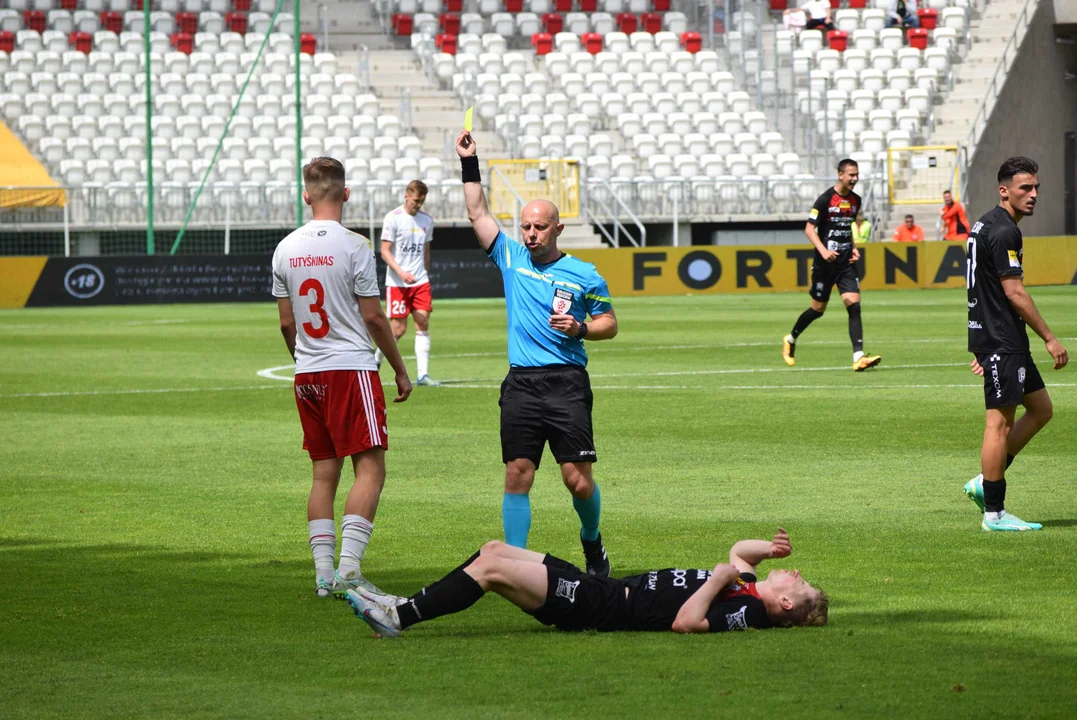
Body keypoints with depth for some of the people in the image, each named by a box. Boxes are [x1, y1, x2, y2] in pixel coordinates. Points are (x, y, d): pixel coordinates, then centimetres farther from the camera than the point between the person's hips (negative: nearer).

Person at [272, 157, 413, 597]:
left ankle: (324, 572, 6)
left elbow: (286, 322, 12)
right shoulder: (353, 246, -9)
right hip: (352, 367, -6)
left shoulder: (286, 249, 6)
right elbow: (373, 317, -7)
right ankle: (348, 565, -17)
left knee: (324, 473, 10)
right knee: (370, 468, -5)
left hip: (308, 375, 6)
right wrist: (401, 370, 4)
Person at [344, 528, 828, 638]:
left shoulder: (744, 612, -18)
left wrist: (719, 579, -25)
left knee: (492, 568, -16)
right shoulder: (746, 586, 8)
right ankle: (410, 607, 10)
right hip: (601, 590, 10)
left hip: (597, 608, -10)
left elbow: (684, 622, -33)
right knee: (494, 550, 8)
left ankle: (400, 618, -9)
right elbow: (738, 550, 29)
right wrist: (770, 548, 10)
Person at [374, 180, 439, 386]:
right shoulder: (393, 218, -7)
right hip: (396, 283, -5)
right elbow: (385, 251, -9)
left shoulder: (426, 220, 11)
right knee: (398, 329, -5)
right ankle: (376, 360, 19)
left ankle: (422, 375, -5)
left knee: (423, 324, -5)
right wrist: (401, 273, -21)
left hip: (420, 282, 5)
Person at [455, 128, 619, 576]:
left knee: (578, 479, -5)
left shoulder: (583, 275, 4)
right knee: (517, 476, -4)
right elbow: (477, 213, 10)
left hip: (567, 383, -2)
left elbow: (610, 324, 11)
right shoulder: (511, 258, 10)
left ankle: (592, 542, 21)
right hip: (521, 384, 2)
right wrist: (469, 164, 3)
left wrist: (580, 328, -9)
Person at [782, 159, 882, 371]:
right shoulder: (825, 199, -11)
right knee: (818, 309, 6)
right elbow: (809, 228, -11)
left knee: (854, 305, -12)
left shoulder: (855, 200, 8)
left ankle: (858, 357, -18)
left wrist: (853, 248, 11)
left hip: (846, 263, 5)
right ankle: (791, 339, 33)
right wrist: (823, 250, -24)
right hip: (825, 263, -5)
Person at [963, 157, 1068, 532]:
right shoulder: (1003, 232, -16)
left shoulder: (986, 226, 16)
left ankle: (985, 482, 15)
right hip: (1001, 342, -10)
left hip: (999, 340, 10)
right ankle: (994, 513, -3)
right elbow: (1014, 292, -19)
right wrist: (1049, 338, -13)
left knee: (1041, 409, 14)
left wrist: (983, 346, 26)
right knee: (1000, 420, -6)